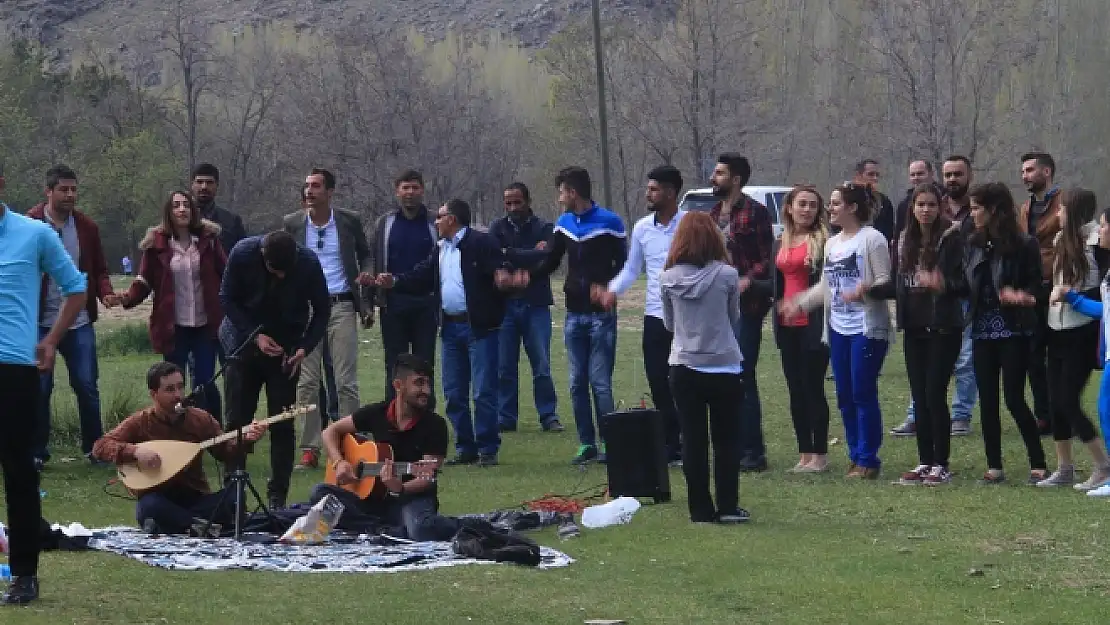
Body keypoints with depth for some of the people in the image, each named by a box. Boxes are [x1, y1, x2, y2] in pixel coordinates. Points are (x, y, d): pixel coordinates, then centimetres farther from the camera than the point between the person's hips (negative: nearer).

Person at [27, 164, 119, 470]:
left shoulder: (87, 226, 4)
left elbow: (99, 269, 10)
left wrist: (106, 293, -10)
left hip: (79, 322, 3)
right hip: (40, 322, -3)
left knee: (87, 386, 3)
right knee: (39, 388, 4)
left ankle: (94, 447, 14)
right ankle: (37, 452, 13)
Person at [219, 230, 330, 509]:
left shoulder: (308, 264, -19)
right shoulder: (243, 254, -19)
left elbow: (322, 311, -6)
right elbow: (227, 298, -7)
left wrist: (304, 348, -16)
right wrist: (255, 335, -16)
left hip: (286, 351, 0)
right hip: (246, 344, 0)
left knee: (282, 425, -3)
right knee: (237, 421, 1)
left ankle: (277, 496, 4)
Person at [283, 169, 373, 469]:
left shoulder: (349, 221, 3)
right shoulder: (293, 224, 4)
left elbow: (365, 254, 17)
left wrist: (365, 274, -4)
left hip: (341, 306, -1)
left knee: (346, 382, -3)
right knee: (307, 382, 0)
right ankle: (309, 448, 4)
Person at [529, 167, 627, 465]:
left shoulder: (609, 222, -8)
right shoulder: (564, 223, 10)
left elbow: (622, 265, -5)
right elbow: (551, 262, 15)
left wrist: (605, 286, -22)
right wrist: (527, 277, -3)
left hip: (601, 315, -6)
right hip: (574, 314, 6)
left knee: (600, 382, -7)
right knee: (577, 383, 6)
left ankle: (609, 442, -1)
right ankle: (587, 443, 11)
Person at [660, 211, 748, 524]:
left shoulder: (668, 279, -5)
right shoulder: (727, 275, -10)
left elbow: (669, 324, 7)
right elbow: (734, 318, 4)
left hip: (684, 367, 1)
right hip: (724, 366, -1)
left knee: (693, 440, 6)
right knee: (725, 440, 8)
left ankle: (701, 509, 7)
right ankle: (728, 507, 7)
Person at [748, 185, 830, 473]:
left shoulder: (823, 240, -5)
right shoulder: (780, 245, 15)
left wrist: (816, 267, -26)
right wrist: (750, 285, 7)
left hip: (812, 325, -7)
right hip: (787, 326, 7)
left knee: (813, 388, -4)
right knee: (796, 390, 9)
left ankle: (819, 454, 3)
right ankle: (804, 454, 15)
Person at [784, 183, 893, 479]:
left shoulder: (872, 239, -9)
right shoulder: (832, 243, 16)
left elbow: (885, 281, -13)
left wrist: (865, 289, -31)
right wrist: (800, 303, 15)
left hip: (867, 329, -8)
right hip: (839, 328, 8)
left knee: (863, 394, -6)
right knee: (845, 396, 10)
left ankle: (867, 460, 0)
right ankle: (855, 456, 19)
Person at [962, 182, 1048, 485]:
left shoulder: (1023, 245, -8)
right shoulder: (973, 245, 7)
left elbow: (1035, 284, -5)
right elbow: (966, 284, 9)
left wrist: (1022, 295, -24)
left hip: (1014, 332, -5)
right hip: (983, 331, 5)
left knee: (1014, 399, -7)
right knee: (987, 400, 5)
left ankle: (1038, 464, 3)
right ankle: (994, 467, 12)